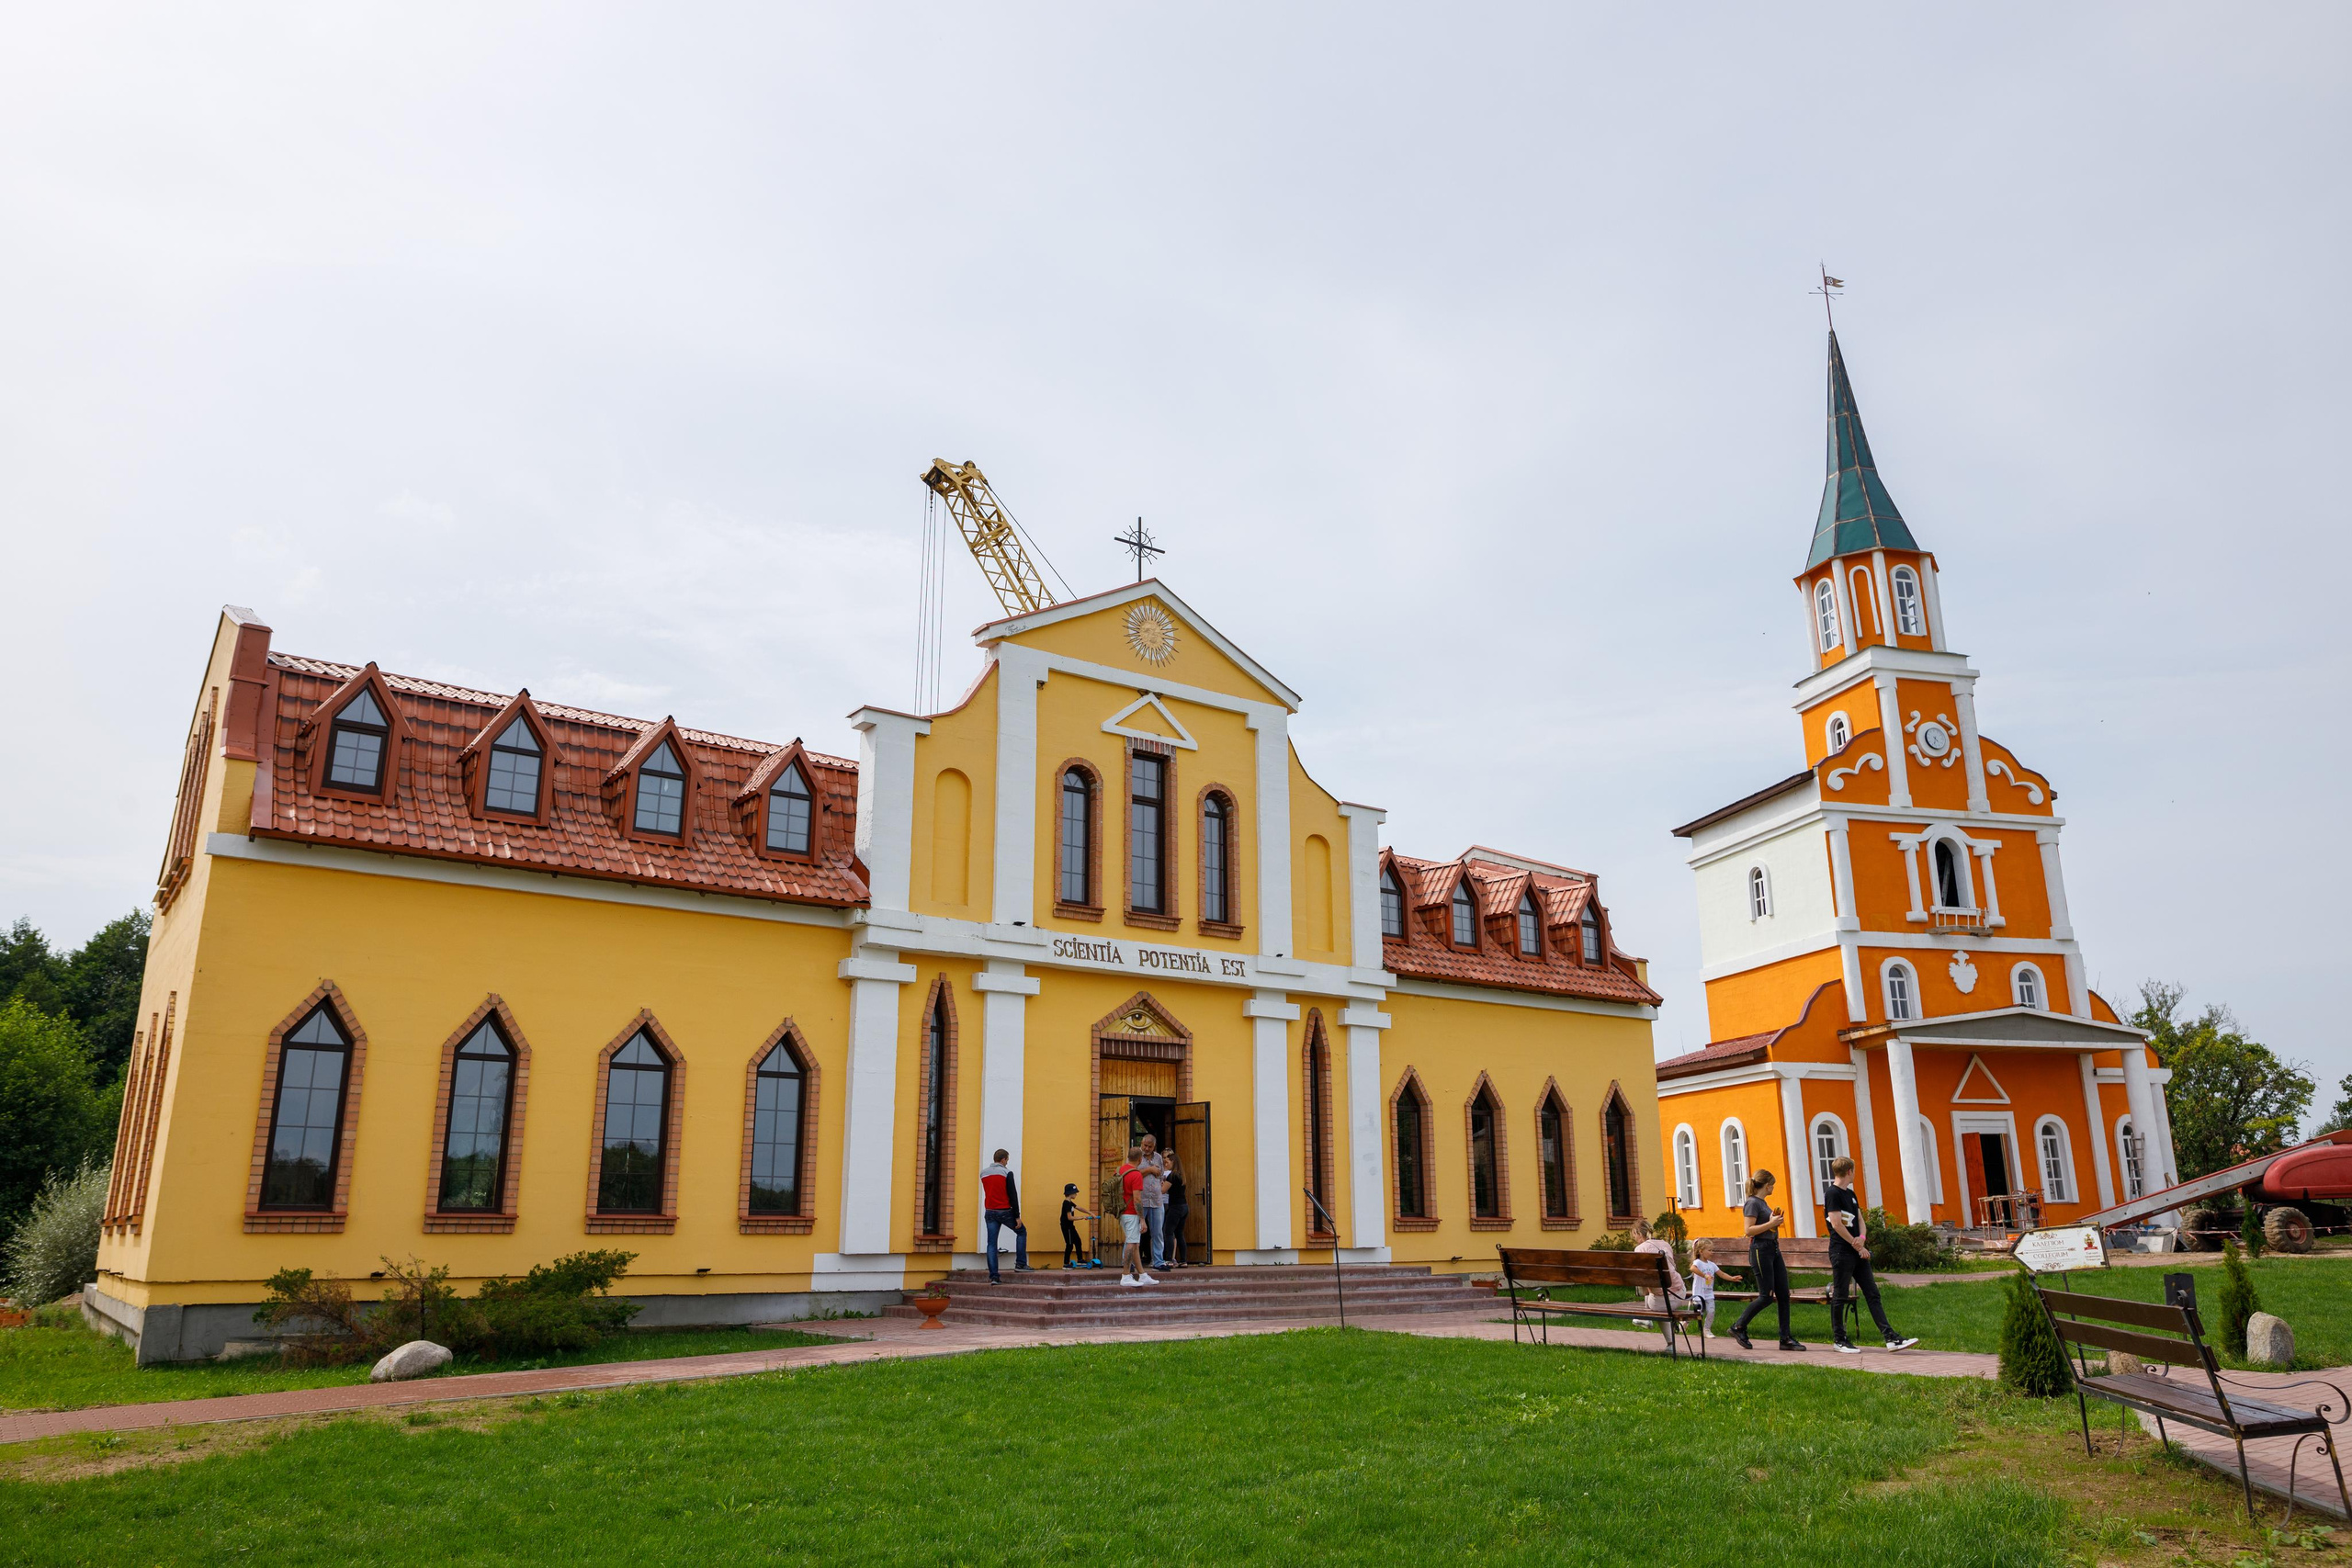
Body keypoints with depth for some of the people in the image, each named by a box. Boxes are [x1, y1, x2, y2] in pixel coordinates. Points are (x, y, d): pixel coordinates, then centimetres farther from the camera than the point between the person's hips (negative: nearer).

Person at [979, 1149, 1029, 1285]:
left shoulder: (983, 1174, 9)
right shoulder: (1007, 1173, -8)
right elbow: (1013, 1195, -11)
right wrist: (1017, 1216, -9)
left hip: (989, 1212, 4)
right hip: (1004, 1211, -4)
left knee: (991, 1244, 4)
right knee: (1021, 1232, 17)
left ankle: (993, 1276, -3)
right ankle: (1020, 1264, 11)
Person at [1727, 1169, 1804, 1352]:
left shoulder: (1763, 1203, 16)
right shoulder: (1752, 1203, -12)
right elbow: (1749, 1231, -19)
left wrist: (1776, 1221, 11)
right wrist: (1771, 1223, -18)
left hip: (1773, 1250, 9)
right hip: (1760, 1250, -9)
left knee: (1783, 1294, 4)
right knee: (1766, 1295, -7)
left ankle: (1785, 1338, 6)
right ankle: (1738, 1328, 7)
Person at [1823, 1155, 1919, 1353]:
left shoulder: (1850, 1194, 17)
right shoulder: (1832, 1193, -11)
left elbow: (1860, 1220, 15)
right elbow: (1837, 1225, -15)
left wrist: (1862, 1238, -6)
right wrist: (1857, 1246, -9)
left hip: (1858, 1253, 9)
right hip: (1841, 1253, -9)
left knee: (1873, 1294, 4)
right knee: (1840, 1297, -1)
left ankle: (1891, 1338, 2)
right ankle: (1840, 1340, 7)